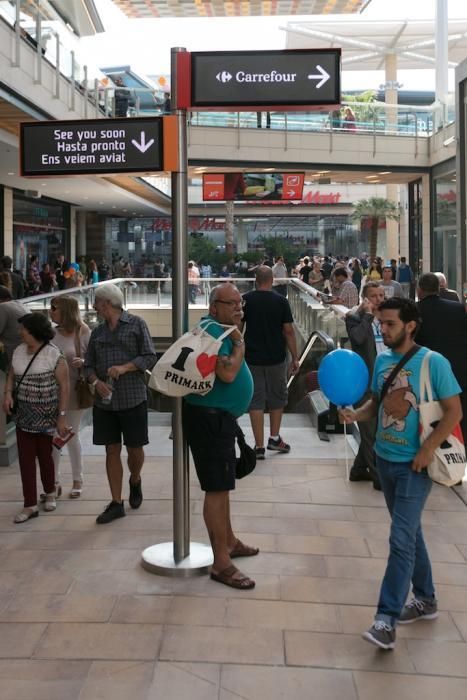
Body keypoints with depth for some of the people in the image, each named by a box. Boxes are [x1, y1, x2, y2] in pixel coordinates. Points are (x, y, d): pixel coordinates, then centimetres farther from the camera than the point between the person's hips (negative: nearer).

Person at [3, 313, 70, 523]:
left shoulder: (53, 355, -14)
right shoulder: (18, 352, 4)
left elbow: (64, 386, -12)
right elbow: (11, 376, 16)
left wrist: (62, 417, -14)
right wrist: (8, 393, -5)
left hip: (47, 415, -5)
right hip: (24, 414, 5)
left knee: (45, 455, 7)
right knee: (25, 458, 2)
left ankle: (49, 493, 33)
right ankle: (30, 506, 7)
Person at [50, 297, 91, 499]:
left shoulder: (83, 333, -9)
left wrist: (83, 362, -23)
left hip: (73, 391, -3)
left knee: (72, 436, 8)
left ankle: (77, 481, 24)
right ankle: (54, 481, 19)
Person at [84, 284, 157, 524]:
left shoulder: (136, 324, -1)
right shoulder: (97, 332, 11)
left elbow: (150, 357, -5)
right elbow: (89, 365, 11)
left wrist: (125, 367, -18)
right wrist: (96, 381, -9)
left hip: (133, 398, -3)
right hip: (105, 401, 3)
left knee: (135, 448, 6)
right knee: (112, 450, 5)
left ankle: (135, 481, 37)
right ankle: (116, 503, 12)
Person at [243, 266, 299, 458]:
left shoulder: (245, 300, -4)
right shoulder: (281, 302, -6)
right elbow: (289, 331, -6)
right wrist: (295, 358, 1)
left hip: (252, 358, 0)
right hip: (276, 358, 0)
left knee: (255, 400, 4)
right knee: (277, 397, 18)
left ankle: (259, 446, 3)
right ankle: (274, 438, 24)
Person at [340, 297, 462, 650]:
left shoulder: (434, 362, -14)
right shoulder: (382, 361, 3)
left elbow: (454, 411, -11)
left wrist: (429, 449, -18)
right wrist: (356, 414, -7)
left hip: (415, 464, -6)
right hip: (385, 459, 7)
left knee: (401, 539, -9)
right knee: (410, 532, 18)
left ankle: (386, 620, -5)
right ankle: (425, 599, 34)